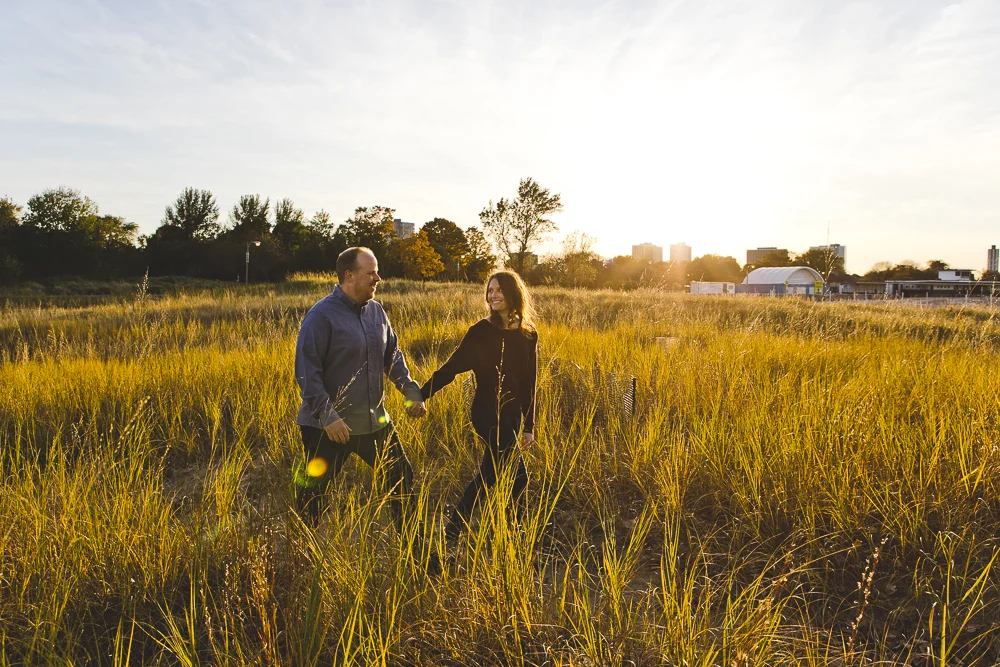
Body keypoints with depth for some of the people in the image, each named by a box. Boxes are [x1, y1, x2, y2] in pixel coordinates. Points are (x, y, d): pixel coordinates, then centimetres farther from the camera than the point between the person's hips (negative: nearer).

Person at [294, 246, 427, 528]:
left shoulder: (376, 310, 4)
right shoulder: (321, 315, -15)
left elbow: (393, 356, 13)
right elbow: (307, 371, -18)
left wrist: (412, 392, 2)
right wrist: (327, 415, -25)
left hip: (374, 421, 7)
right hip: (328, 427, -6)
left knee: (401, 477, 15)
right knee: (313, 491, 8)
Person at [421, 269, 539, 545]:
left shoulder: (528, 335, 3)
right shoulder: (480, 331, -8)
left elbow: (529, 383, 5)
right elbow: (451, 367, -8)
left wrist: (529, 425, 6)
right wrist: (421, 395, -15)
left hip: (512, 415, 5)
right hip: (488, 413, -5)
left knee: (489, 473, 13)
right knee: (518, 476, -2)